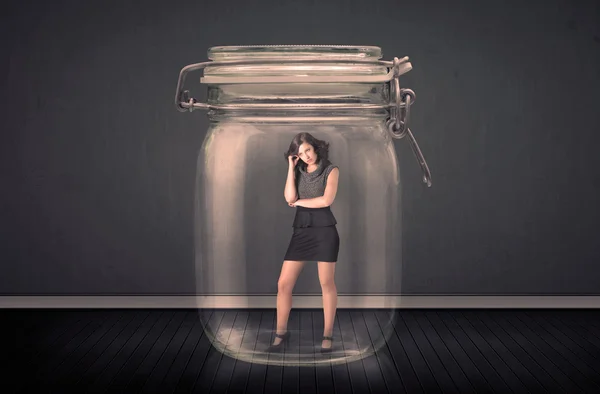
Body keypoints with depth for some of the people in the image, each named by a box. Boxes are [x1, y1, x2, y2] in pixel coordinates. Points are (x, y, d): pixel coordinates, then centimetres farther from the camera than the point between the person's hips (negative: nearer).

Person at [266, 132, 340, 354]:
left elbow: (327, 200, -14)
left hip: (324, 229, -4)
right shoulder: (298, 172, 11)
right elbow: (289, 198, -5)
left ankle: (328, 335, 11)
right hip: (301, 231, 4)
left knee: (326, 283, 1)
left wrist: (299, 202, -3)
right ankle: (281, 334, 11)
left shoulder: (331, 170, 0)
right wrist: (291, 167, -3)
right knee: (283, 284, -1)